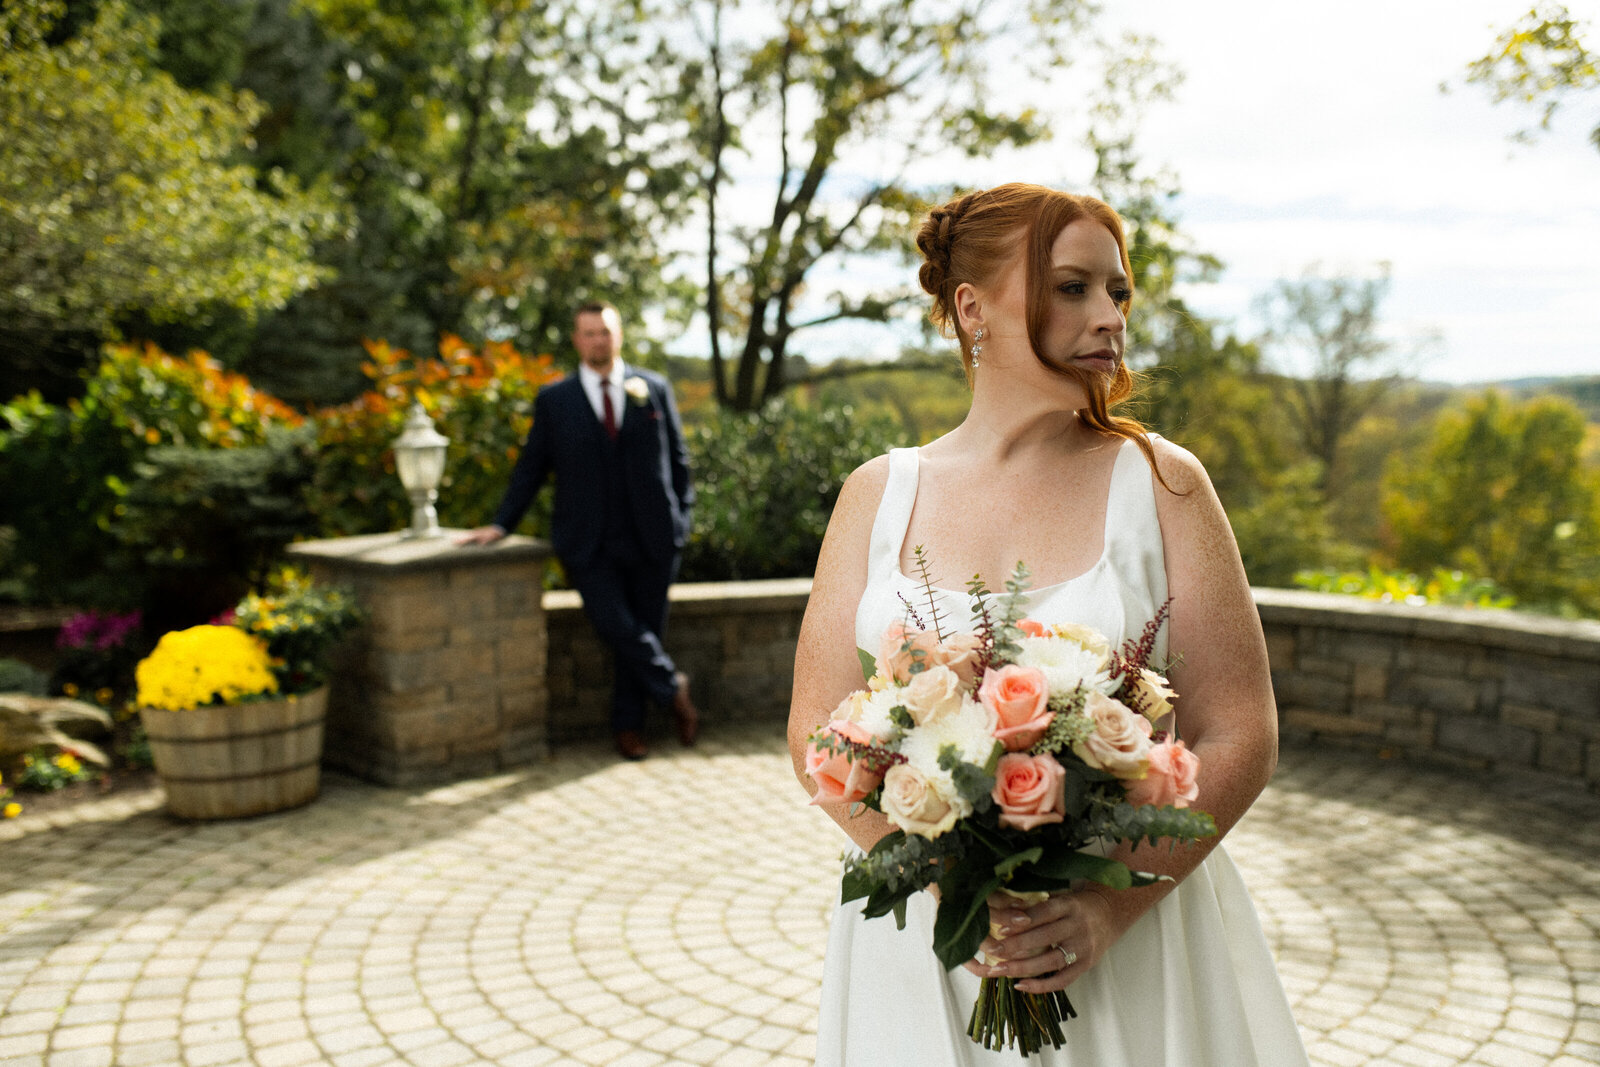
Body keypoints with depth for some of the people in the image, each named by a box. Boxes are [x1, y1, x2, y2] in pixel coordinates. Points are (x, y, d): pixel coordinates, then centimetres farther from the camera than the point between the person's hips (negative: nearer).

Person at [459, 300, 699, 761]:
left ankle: (627, 725, 22)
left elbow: (678, 458, 12)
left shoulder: (654, 388, 8)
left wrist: (680, 519, 5)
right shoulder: (554, 400, 6)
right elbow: (531, 467, 8)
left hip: (651, 540, 2)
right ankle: (672, 687, 9)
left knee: (645, 630, 5)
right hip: (589, 545, -1)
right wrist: (501, 524, 1)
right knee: (617, 626, -17)